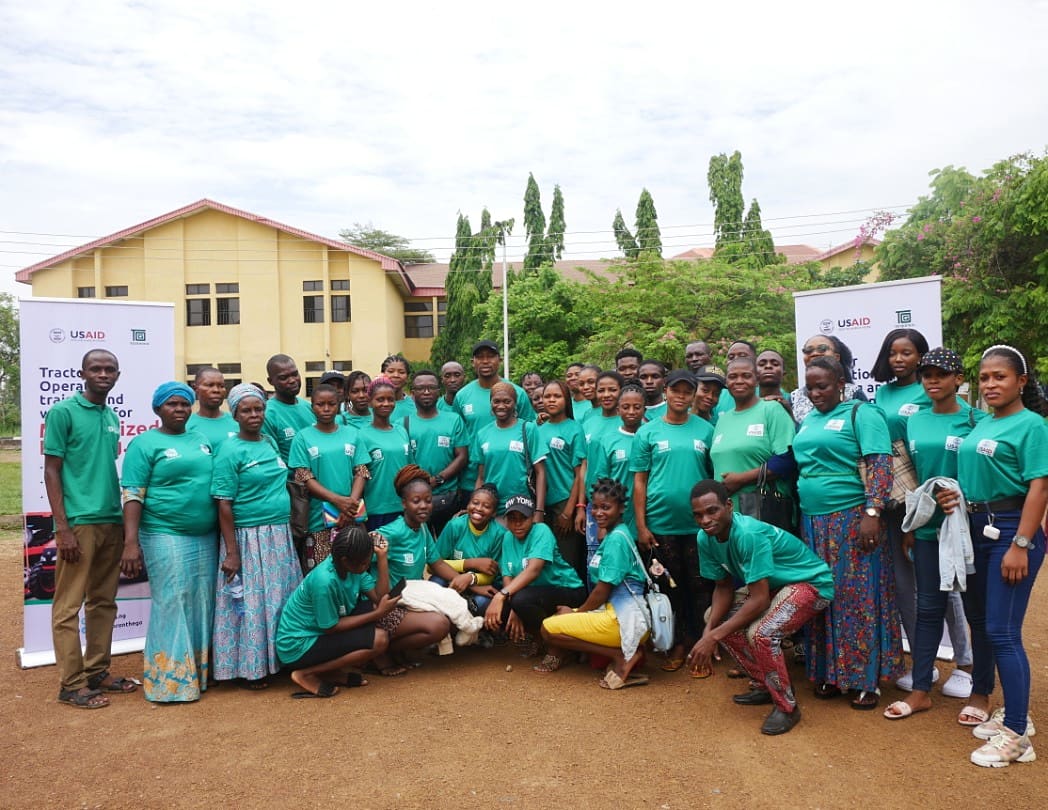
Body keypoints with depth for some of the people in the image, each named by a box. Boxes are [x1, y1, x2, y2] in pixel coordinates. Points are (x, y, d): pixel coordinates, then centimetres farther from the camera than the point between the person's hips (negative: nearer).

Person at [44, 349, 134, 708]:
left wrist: (122, 518, 14)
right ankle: (71, 684, 10)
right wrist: (63, 528, -13)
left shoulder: (113, 417, 12)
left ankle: (97, 672, 24)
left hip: (112, 522, 7)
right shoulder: (63, 412, -6)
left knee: (104, 602, 13)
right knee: (69, 606, 1)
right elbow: (51, 471, -7)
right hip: (78, 522, -7)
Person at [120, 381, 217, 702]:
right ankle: (170, 680, 6)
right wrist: (131, 542, -18)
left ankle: (202, 671, 21)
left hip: (206, 537, 6)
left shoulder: (203, 440, 14)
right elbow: (132, 495, -9)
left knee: (203, 603, 10)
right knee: (172, 605, -3)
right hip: (166, 537, -6)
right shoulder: (145, 443, -3)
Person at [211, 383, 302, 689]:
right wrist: (232, 553, -15)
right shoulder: (231, 451, -10)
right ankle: (250, 669, 16)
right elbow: (224, 505, -12)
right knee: (250, 602, 2)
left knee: (280, 600, 12)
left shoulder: (270, 442, 8)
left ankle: (279, 659, 24)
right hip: (248, 538, -6)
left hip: (280, 536, 6)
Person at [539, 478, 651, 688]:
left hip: (623, 620, -10)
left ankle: (621, 656, -8)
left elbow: (603, 589, -14)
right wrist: (578, 611, 6)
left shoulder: (616, 538, -13)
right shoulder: (612, 535, 16)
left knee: (549, 628, -10)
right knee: (557, 617, 20)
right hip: (616, 612, 10)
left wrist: (577, 611, 0)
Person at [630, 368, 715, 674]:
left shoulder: (705, 430, 4)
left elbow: (715, 475, 7)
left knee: (700, 586, 7)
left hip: (698, 523, 0)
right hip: (660, 524, 0)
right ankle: (678, 643, 25)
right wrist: (641, 525, -3)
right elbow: (639, 480, 1)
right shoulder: (648, 432, 2)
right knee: (670, 586, 11)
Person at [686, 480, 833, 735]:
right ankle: (763, 685, 16)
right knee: (718, 618, 0)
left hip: (811, 583, -9)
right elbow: (724, 586, -1)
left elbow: (760, 600, -33)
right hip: (773, 584, 9)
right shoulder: (706, 538, -10)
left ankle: (787, 706, -6)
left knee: (760, 633, -29)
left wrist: (713, 637, -32)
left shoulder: (748, 534, -34)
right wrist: (709, 630, -17)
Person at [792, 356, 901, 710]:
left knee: (857, 596, 0)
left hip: (851, 519, -6)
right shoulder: (807, 421, 16)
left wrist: (871, 512, -22)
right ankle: (828, 672, 21)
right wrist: (798, 515, 17)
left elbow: (880, 465, -13)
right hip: (813, 521, 6)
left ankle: (865, 679, 12)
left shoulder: (861, 414, -5)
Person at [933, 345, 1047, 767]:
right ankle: (981, 698, 34)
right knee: (978, 619, 17)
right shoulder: (980, 425, 11)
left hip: (1011, 529, -8)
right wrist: (955, 495, -3)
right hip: (975, 528, 8)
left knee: (1002, 631, -7)